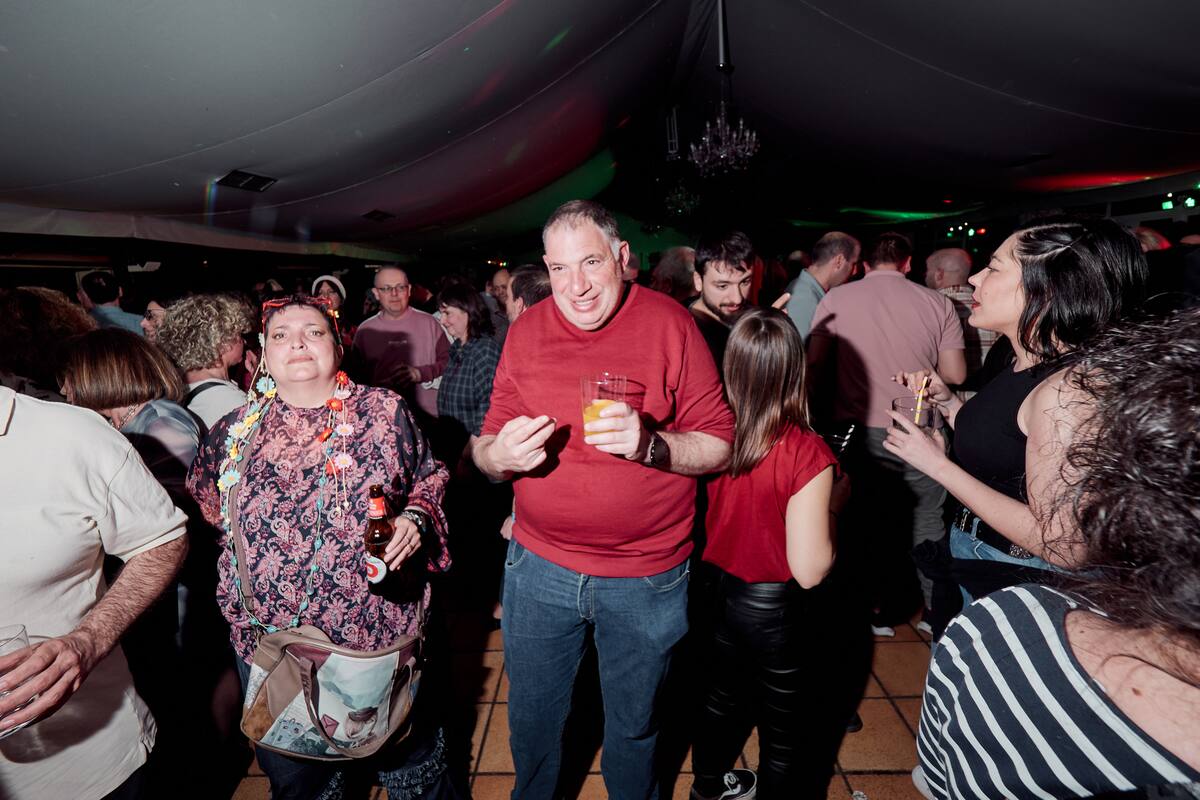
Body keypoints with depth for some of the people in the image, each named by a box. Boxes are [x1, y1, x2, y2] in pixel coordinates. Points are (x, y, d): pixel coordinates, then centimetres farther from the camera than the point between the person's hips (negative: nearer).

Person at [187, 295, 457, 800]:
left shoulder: (384, 412, -6)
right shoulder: (234, 434, 1)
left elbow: (430, 480, 3)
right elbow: (204, 513, 14)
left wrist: (414, 519, -15)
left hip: (380, 633, -2)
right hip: (269, 640, 2)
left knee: (410, 757, 19)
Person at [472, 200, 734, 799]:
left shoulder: (668, 324, -12)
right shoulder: (526, 331, -3)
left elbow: (719, 445, -11)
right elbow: (485, 451, 1)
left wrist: (649, 444, -29)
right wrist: (500, 454, -22)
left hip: (647, 578, -2)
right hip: (539, 568, 3)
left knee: (634, 726, 22)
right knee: (531, 719, 23)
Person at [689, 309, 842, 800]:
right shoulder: (806, 453, -28)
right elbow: (810, 570, -24)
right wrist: (834, 504, -9)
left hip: (719, 590, 6)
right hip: (776, 610, -5)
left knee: (722, 696, 31)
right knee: (785, 734, 21)